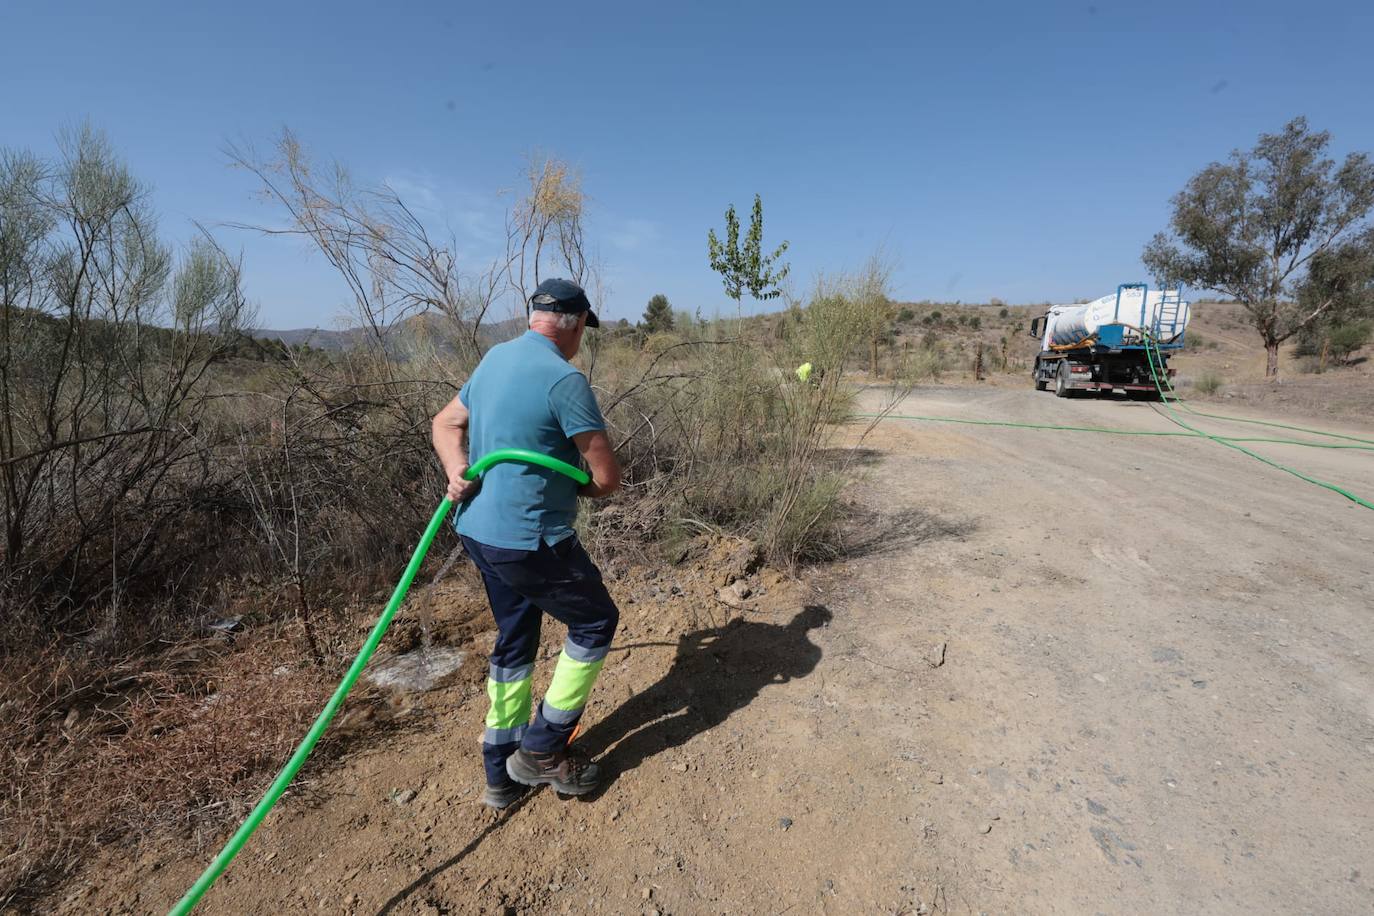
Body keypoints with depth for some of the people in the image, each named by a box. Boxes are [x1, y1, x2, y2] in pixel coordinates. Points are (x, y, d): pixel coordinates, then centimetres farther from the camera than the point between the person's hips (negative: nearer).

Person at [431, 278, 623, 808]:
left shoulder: (494, 358, 8)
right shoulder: (564, 378, -19)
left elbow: (445, 423, 15)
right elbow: (607, 476, -18)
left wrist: (458, 473, -3)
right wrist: (579, 488, 4)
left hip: (479, 530, 9)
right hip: (531, 541, -9)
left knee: (514, 641, 21)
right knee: (595, 622, 12)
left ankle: (503, 771, 34)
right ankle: (542, 749, 20)